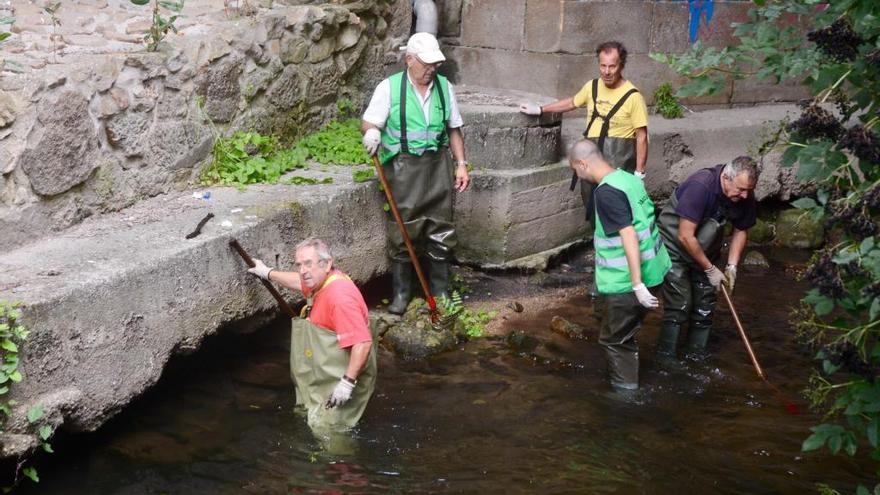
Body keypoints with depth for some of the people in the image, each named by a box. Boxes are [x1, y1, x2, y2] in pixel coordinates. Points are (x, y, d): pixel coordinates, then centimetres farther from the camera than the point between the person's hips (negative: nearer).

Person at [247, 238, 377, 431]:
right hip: (327, 372, 10)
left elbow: (363, 343, -34)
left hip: (345, 375, -10)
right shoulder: (321, 281, 1)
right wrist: (268, 273, 37)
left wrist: (348, 383, -31)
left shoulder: (339, 296, -30)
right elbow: (300, 282, 28)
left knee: (324, 427, -10)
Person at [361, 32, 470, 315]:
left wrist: (461, 164, 8)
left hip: (437, 167, 3)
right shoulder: (389, 88, -5)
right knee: (402, 232, 1)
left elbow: (454, 129, 14)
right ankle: (400, 293, 14)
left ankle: (440, 291, 20)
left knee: (441, 230, 7)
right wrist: (372, 133, -28)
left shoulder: (444, 87, 7)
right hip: (403, 168, -3)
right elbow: (369, 123, -4)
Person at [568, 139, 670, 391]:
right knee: (624, 335, 22)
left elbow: (629, 236, -27)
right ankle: (627, 383, 34)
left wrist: (637, 284, -27)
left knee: (614, 339, 8)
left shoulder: (606, 192, -20)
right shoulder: (630, 178, 8)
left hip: (626, 281, -9)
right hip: (652, 269, 9)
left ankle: (626, 389, 18)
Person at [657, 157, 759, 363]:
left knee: (705, 305, 5)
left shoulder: (745, 197, -14)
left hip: (706, 251, 6)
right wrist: (710, 269, -21)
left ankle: (697, 358, 17)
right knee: (679, 305, -10)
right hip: (675, 247, -6)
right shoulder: (700, 186, -33)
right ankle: (666, 359, 0)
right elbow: (685, 236, -30)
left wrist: (732, 266, -7)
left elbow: (741, 231, 5)